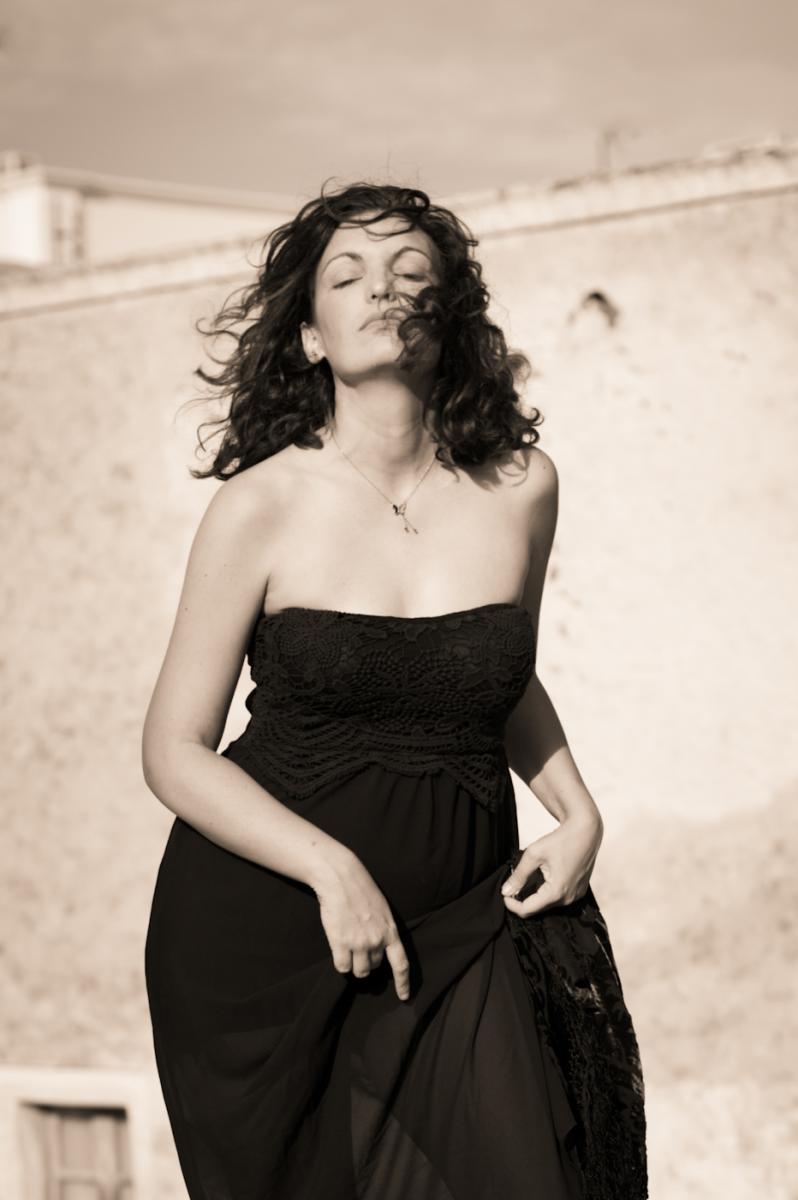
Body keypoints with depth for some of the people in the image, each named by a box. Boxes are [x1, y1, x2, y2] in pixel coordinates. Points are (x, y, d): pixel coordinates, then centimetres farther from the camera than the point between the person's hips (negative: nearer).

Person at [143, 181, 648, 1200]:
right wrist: (331, 868, -18)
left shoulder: (518, 486, 1)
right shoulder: (260, 506, -9)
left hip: (460, 921, 2)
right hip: (266, 922, -2)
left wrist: (578, 811, 5)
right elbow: (175, 751, -6)